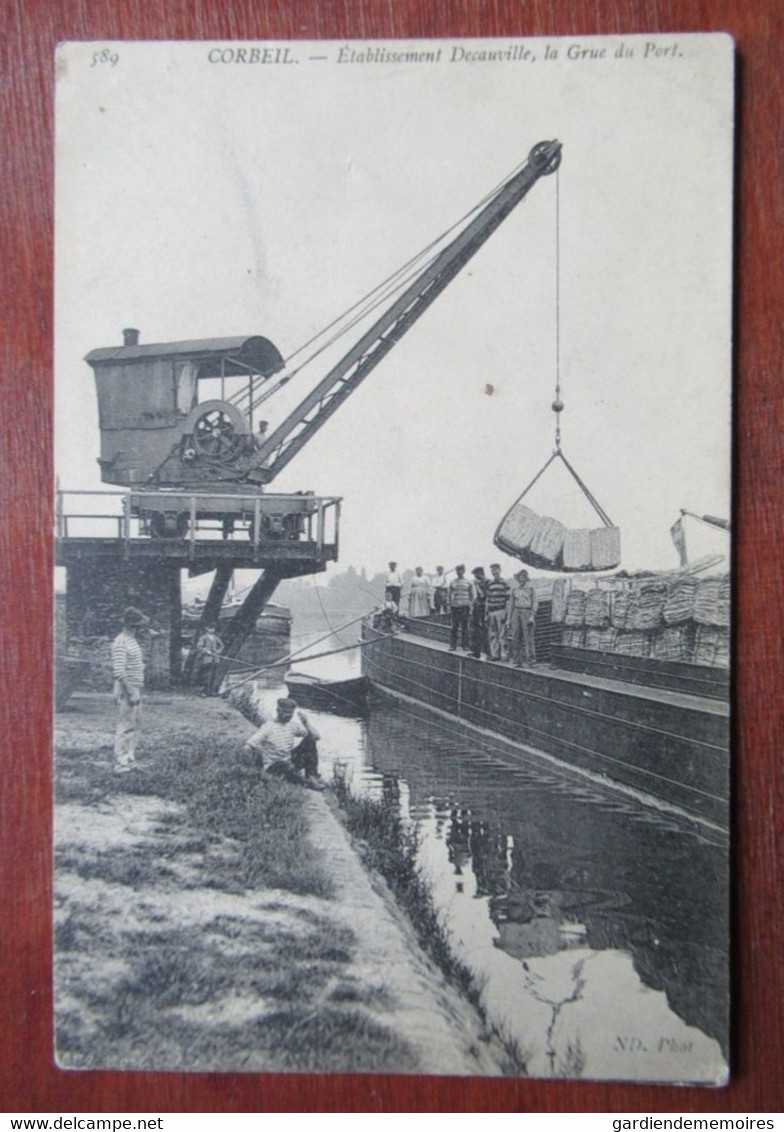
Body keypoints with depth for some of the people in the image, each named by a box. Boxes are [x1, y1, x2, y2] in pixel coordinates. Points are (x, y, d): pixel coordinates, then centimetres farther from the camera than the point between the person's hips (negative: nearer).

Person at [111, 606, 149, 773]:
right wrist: (131, 692, -24)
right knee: (125, 726, -5)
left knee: (134, 724, 15)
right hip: (126, 690, -10)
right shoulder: (121, 642, -17)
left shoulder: (133, 640, 13)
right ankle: (121, 764, 1)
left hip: (135, 689, 10)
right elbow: (119, 671, -23)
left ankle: (129, 759, 25)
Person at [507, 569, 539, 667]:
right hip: (516, 612, 4)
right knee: (516, 638, 1)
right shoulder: (514, 587, 9)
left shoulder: (530, 587, -1)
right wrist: (509, 618, 14)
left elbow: (535, 602, -1)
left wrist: (532, 616, -10)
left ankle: (531, 659, -10)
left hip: (527, 612, -4)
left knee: (528, 637, -11)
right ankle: (517, 661, 4)